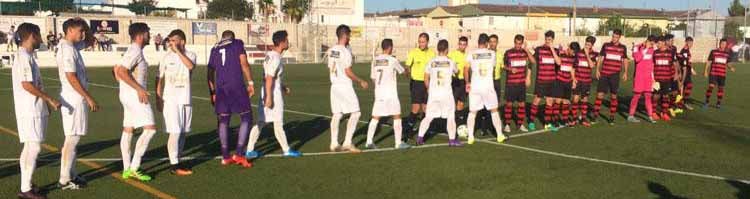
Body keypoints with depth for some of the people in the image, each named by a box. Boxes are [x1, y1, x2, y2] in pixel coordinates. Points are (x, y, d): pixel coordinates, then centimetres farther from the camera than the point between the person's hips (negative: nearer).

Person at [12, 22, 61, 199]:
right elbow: (26, 85, -21)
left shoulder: (26, 56, 16)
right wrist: (50, 100, -18)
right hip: (30, 110, -10)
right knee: (34, 147, -9)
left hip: (34, 109, 10)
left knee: (29, 147, 12)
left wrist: (46, 102, 21)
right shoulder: (24, 56, -14)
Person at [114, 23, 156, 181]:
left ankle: (126, 169, 17)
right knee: (150, 129, -11)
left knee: (128, 130, 11)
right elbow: (121, 71, -24)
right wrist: (139, 89, -22)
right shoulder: (135, 51, -14)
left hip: (127, 95, 11)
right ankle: (134, 168, -12)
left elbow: (117, 69, 24)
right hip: (135, 95, -11)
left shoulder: (132, 51, 16)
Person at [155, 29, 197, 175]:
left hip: (186, 99, 3)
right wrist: (158, 99, -1)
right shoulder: (166, 57, 1)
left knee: (183, 132, 10)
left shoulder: (190, 55, 2)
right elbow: (159, 79, 3)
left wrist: (178, 51, -20)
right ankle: (174, 165, -4)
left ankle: (177, 162, 22)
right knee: (175, 132, -9)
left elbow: (190, 66, -22)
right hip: (170, 100, -3)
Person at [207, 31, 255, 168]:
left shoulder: (215, 49, 19)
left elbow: (210, 73, 17)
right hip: (237, 86, -4)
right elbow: (244, 64, -4)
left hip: (220, 88, 4)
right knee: (246, 118, 4)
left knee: (223, 121, 11)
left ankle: (225, 157, 15)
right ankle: (238, 154, -3)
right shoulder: (238, 44, 8)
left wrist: (212, 93, 22)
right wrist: (250, 82, 1)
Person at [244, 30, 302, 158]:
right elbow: (269, 79, -22)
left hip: (266, 93, 9)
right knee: (278, 123, 3)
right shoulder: (275, 58, -17)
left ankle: (250, 150, 12)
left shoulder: (269, 55, 12)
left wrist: (283, 87, 24)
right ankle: (286, 150, 15)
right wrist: (269, 97, -23)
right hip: (273, 93, -9)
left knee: (261, 122, 11)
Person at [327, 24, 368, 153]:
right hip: (345, 86, -8)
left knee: (336, 115, 11)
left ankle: (334, 144, 12)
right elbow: (348, 72, -17)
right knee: (355, 113, 0)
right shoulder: (345, 51, -15)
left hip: (334, 86, 8)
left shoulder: (331, 50, 9)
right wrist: (360, 81, -6)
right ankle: (347, 142, -2)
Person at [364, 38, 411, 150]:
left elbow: (373, 78, 12)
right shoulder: (392, 60, -9)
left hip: (378, 93, 5)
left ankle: (369, 142, 6)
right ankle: (398, 142, 6)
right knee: (397, 117, 5)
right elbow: (402, 71, 7)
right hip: (391, 94, -5)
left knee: (375, 118, 9)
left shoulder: (375, 61, 6)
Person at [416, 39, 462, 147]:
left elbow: (426, 79, 5)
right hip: (447, 94, -2)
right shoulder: (450, 62, -4)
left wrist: (428, 89, 22)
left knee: (428, 117, 9)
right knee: (450, 117, 8)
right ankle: (452, 140, 9)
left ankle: (420, 138, 7)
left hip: (433, 93, 2)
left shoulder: (431, 62, 0)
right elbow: (456, 71, 18)